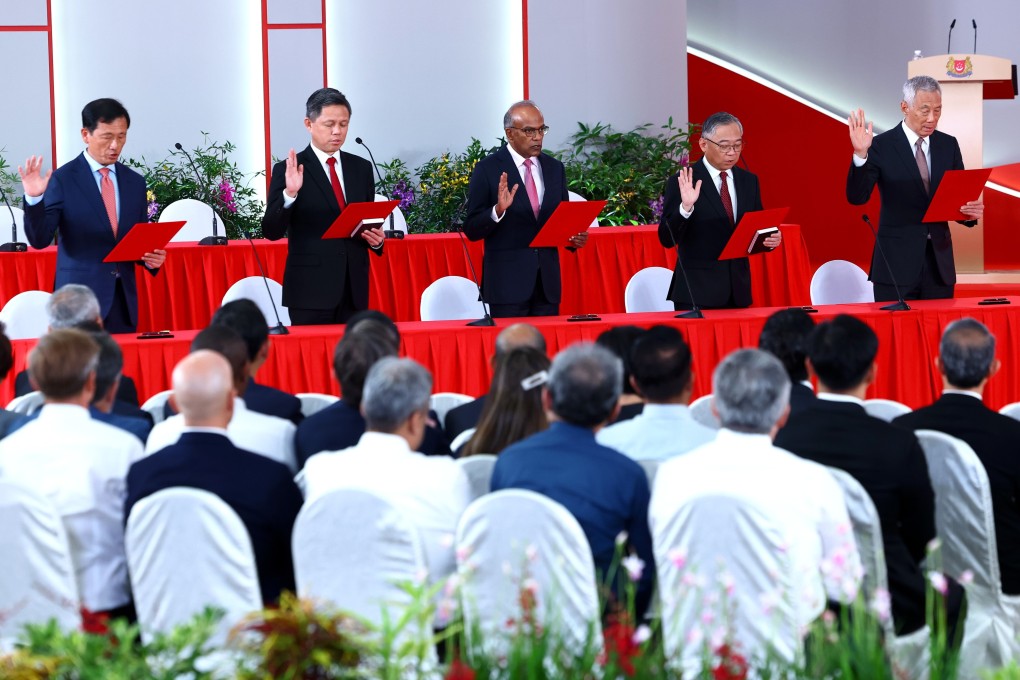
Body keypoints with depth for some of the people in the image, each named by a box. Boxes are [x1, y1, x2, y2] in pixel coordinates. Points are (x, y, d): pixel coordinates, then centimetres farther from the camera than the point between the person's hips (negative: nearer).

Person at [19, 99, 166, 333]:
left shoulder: (135, 182, 12)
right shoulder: (63, 179, -3)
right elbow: (40, 239, -9)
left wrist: (151, 258, -3)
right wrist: (34, 199, -25)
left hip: (123, 302, 4)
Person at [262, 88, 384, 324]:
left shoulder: (361, 168, 13)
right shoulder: (288, 170, -2)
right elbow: (272, 232, -8)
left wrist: (376, 240, -2)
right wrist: (290, 194, -23)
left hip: (354, 288, 4)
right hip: (311, 290, -4)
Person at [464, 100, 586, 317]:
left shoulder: (555, 168, 13)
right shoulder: (487, 169, -3)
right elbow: (472, 230, -5)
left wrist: (574, 238, -2)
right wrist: (498, 210, -24)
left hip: (548, 281, 5)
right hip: (508, 281, -5)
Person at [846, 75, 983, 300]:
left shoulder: (948, 145, 8)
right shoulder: (881, 146, -5)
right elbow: (857, 197, -13)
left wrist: (970, 212, -11)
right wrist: (860, 154, -28)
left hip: (939, 261, 4)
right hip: (897, 263, -4)